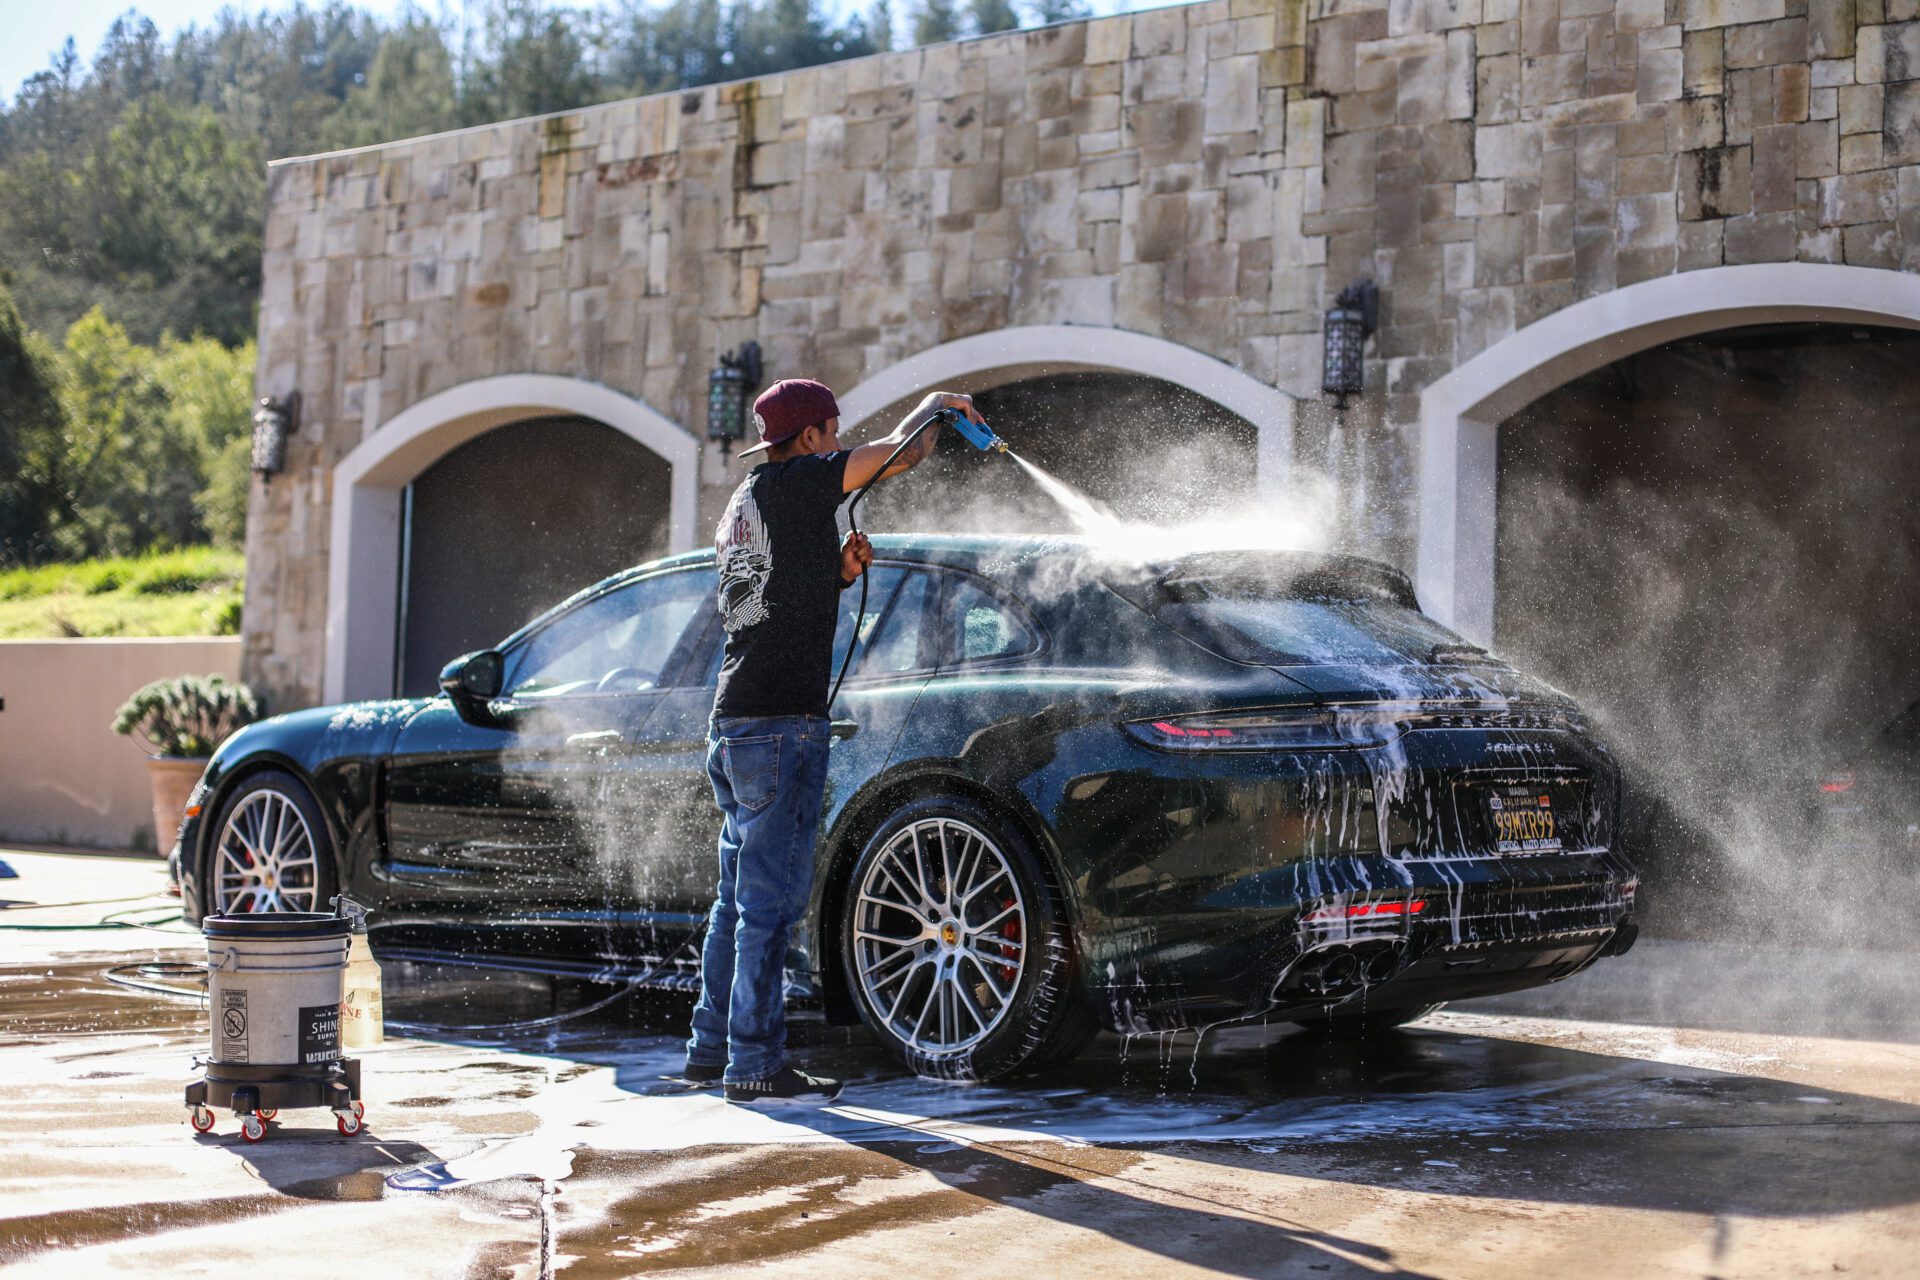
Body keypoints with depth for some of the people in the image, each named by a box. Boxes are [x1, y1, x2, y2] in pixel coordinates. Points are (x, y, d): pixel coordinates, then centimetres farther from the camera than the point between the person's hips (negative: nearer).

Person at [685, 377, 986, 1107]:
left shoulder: (743, 508, 21)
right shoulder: (793, 484, -6)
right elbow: (903, 453, -7)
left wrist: (837, 573, 15)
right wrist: (934, 405, 12)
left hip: (734, 725, 10)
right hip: (781, 724, -10)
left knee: (741, 896, 15)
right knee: (771, 898, -7)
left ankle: (712, 1049, 20)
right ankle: (754, 1065, -6)